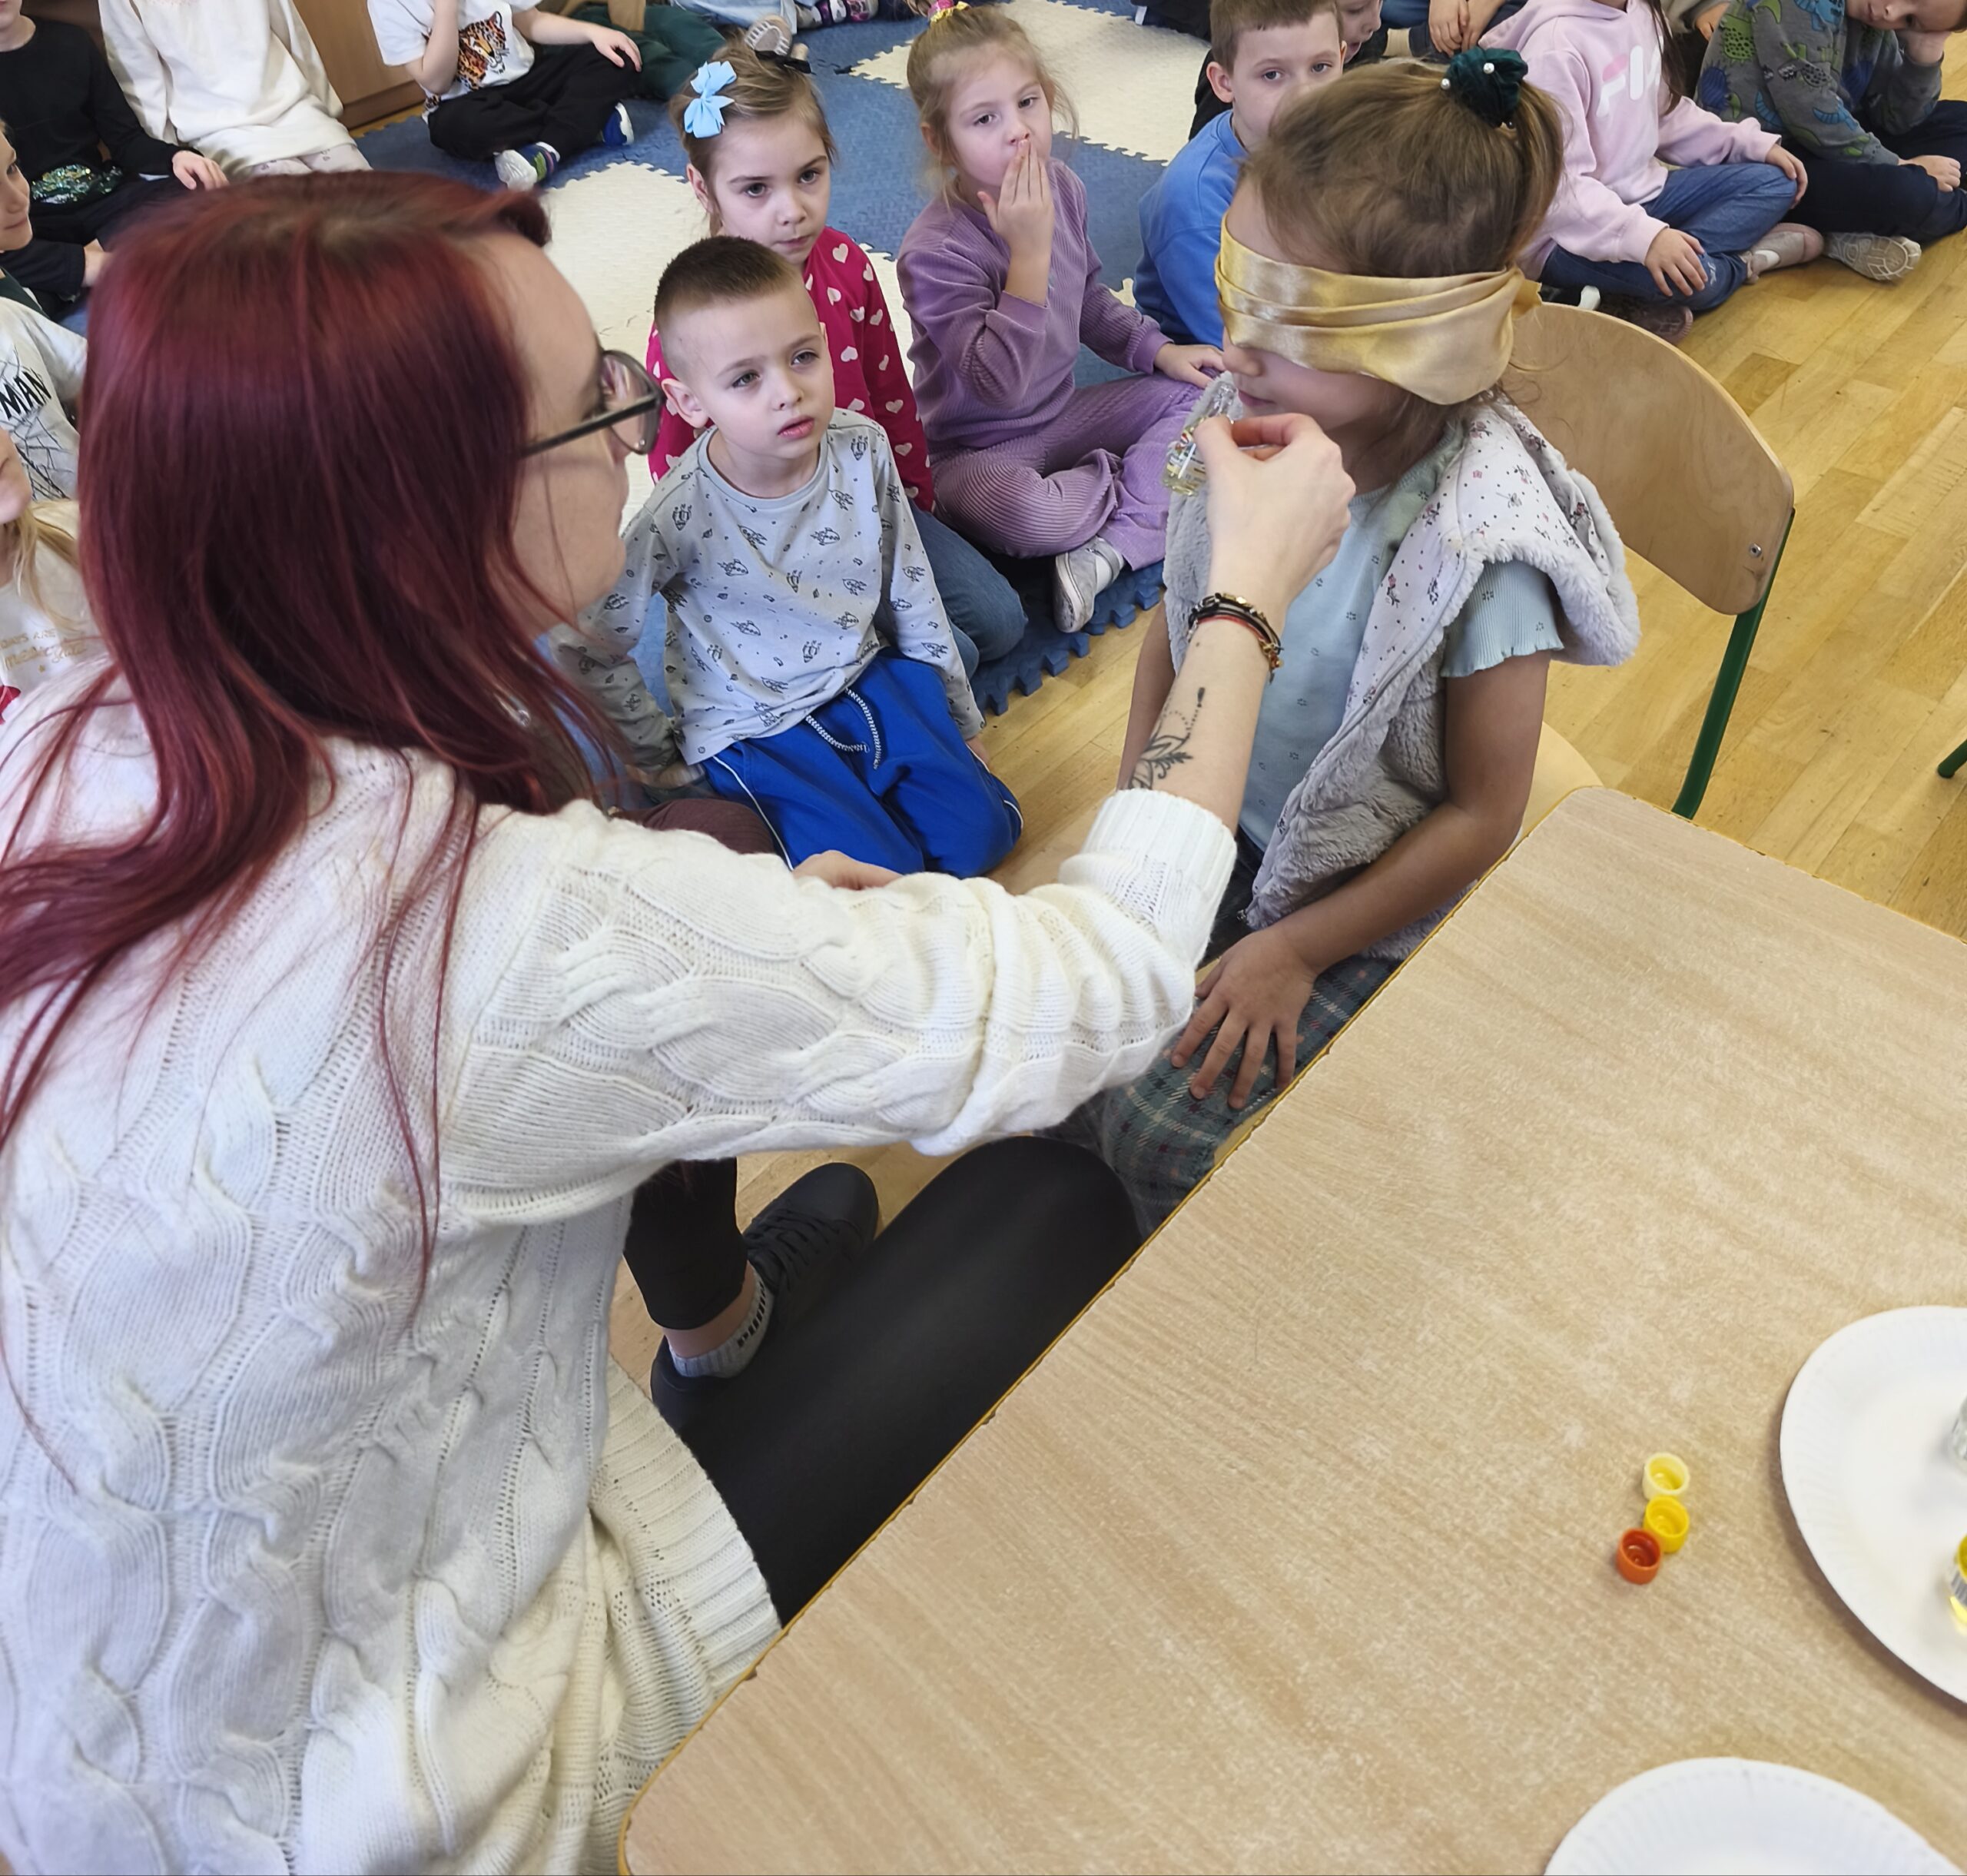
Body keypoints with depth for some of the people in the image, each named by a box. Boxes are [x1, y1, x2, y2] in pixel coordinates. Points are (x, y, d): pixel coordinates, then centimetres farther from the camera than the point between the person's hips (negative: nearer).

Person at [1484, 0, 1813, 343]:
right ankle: (1739, 260, 4)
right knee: (1693, 277, -31)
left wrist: (1752, 144, 6)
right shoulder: (1555, 43, -22)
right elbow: (1556, 186, -27)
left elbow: (1668, 113, 16)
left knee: (1774, 183, 4)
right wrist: (1643, 236, -37)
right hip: (1568, 233, -9)